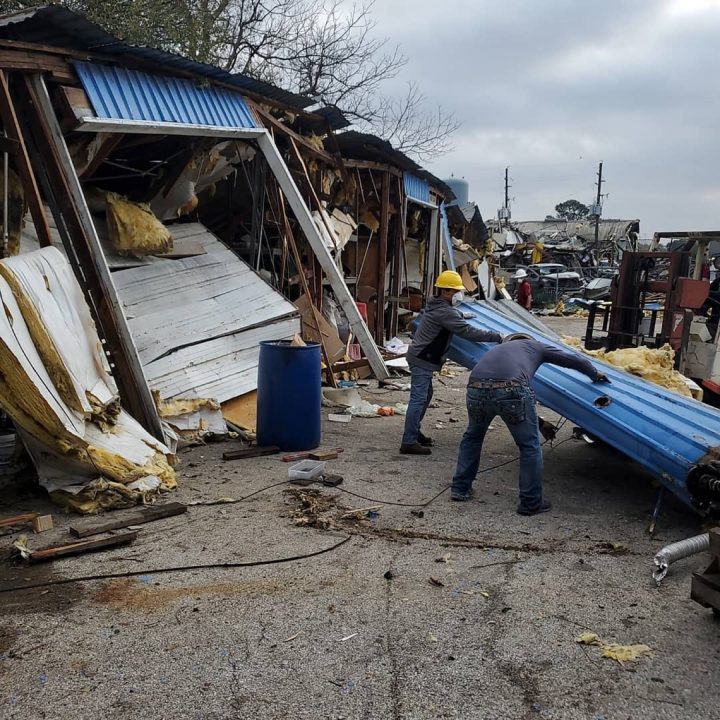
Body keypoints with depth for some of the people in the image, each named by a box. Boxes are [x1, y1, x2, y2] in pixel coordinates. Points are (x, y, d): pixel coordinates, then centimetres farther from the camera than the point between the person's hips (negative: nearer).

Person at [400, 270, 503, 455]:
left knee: (425, 396, 18)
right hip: (422, 360, -11)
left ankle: (414, 432, 28)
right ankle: (409, 442, -10)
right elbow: (468, 332, -25)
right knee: (418, 399, -10)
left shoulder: (435, 306, 12)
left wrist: (460, 315, 31)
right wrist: (496, 337, -21)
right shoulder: (444, 312, -20)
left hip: (421, 358, 11)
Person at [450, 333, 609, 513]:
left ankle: (460, 488, 35)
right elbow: (573, 359, 35)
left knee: (473, 436, 30)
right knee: (530, 446, 13)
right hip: (510, 390, -4)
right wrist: (594, 374, 56)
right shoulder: (536, 346, 31)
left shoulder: (499, 348, 41)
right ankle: (531, 503, 21)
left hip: (476, 388, 5)